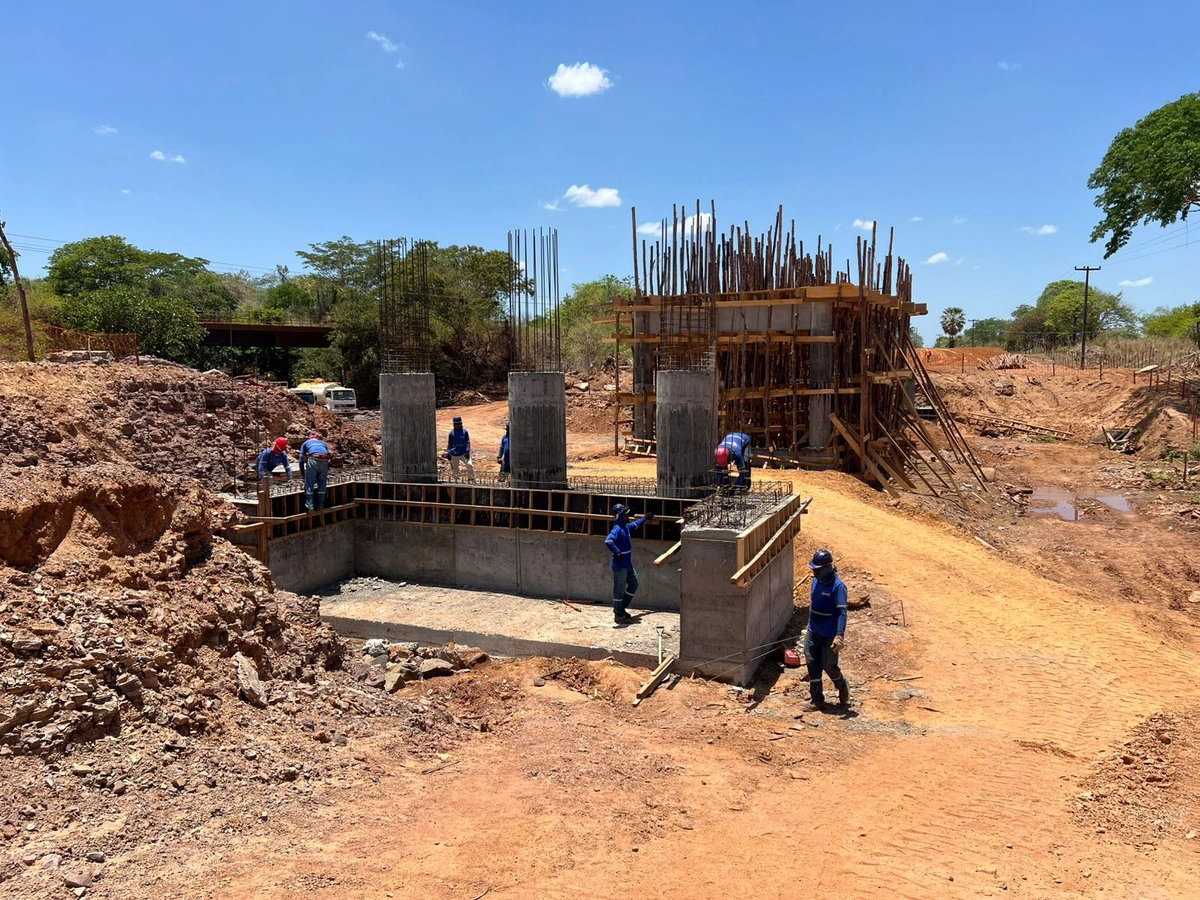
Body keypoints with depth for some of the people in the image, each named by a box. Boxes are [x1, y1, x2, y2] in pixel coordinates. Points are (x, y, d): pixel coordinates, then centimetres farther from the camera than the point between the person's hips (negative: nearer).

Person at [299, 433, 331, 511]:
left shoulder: (306, 443, 31)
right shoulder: (323, 443, 37)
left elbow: (301, 459, 27)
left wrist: (303, 474, 33)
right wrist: (326, 473, 43)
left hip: (313, 459, -2)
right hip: (324, 461, 2)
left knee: (309, 484, 5)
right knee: (322, 484, 15)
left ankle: (310, 506, 0)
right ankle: (321, 505, 18)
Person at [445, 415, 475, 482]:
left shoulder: (465, 431, 0)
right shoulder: (451, 433, 2)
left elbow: (468, 442, 1)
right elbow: (449, 444, 9)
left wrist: (467, 451, -12)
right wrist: (448, 454, 4)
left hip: (464, 453, -2)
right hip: (454, 455, 2)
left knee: (470, 465, -21)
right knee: (455, 469, 10)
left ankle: (471, 478, -9)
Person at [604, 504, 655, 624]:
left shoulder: (626, 527, 10)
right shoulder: (617, 529, -20)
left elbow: (635, 525, 33)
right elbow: (608, 541, -36)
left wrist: (645, 519, 45)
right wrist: (617, 553, -31)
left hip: (628, 564, 10)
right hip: (620, 565, -10)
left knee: (634, 584, 18)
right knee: (620, 590, -1)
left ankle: (620, 608, 28)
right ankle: (619, 615, 10)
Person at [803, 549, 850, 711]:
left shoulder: (837, 586, -20)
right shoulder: (816, 581, 3)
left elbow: (842, 612, -25)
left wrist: (840, 636, -33)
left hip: (829, 635, -7)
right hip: (813, 632, 7)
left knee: (829, 666, 4)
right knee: (813, 666, 7)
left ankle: (843, 690, 34)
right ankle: (817, 700, 18)